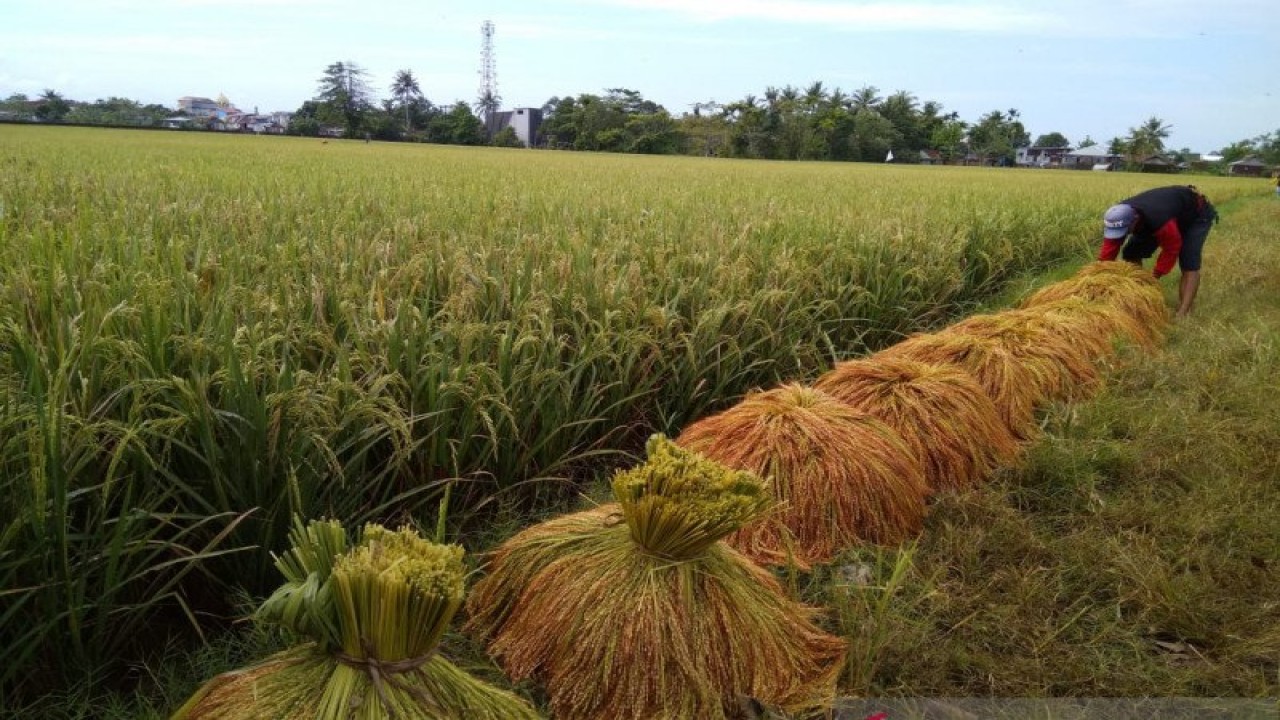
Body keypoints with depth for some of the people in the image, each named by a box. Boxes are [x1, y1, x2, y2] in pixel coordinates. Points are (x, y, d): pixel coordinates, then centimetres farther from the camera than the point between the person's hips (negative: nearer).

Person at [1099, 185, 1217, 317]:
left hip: (1196, 214, -7)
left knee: (1189, 263, -22)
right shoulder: (1117, 217, -27)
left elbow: (1171, 249, -29)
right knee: (1131, 253, -2)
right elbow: (1108, 252, -20)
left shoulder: (1160, 221, -46)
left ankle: (1182, 314, -28)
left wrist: (1156, 275, -21)